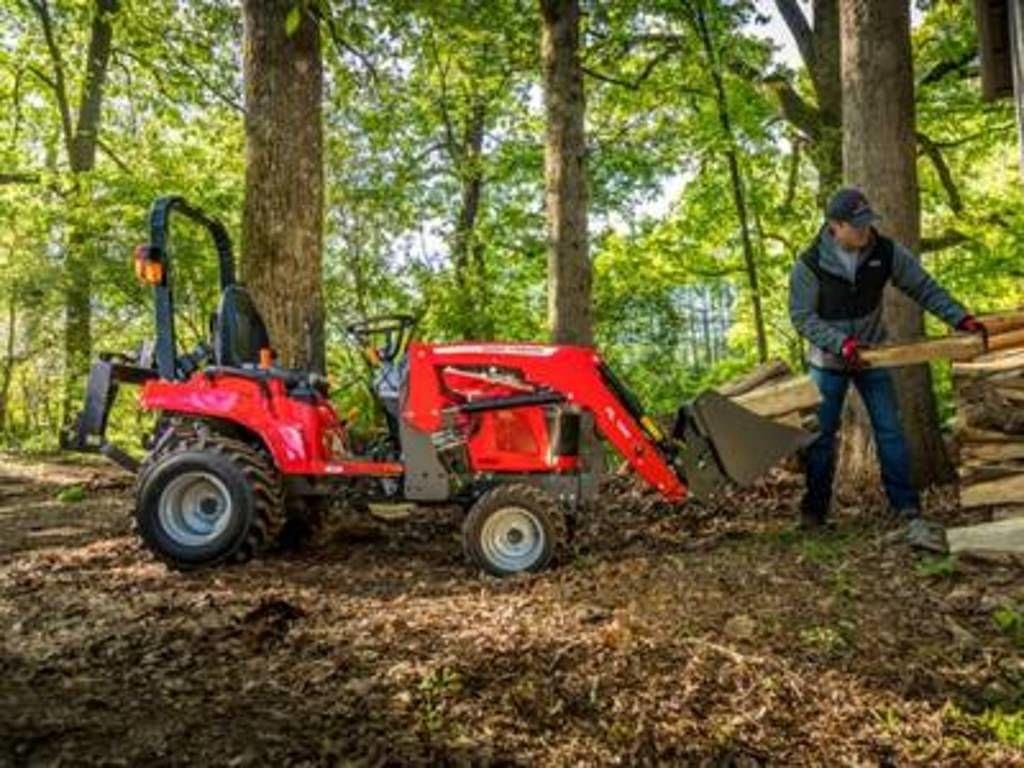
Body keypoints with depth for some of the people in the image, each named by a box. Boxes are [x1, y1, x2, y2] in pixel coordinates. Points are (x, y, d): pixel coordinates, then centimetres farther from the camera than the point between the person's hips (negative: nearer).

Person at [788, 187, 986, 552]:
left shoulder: (886, 252, -11)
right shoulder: (809, 265, -19)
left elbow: (924, 287, -4)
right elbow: (802, 317, -16)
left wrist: (960, 318, -16)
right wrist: (841, 342, -28)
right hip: (828, 361, -2)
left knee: (889, 430, -3)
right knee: (822, 434, 5)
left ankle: (908, 511, 2)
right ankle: (815, 509, 20)